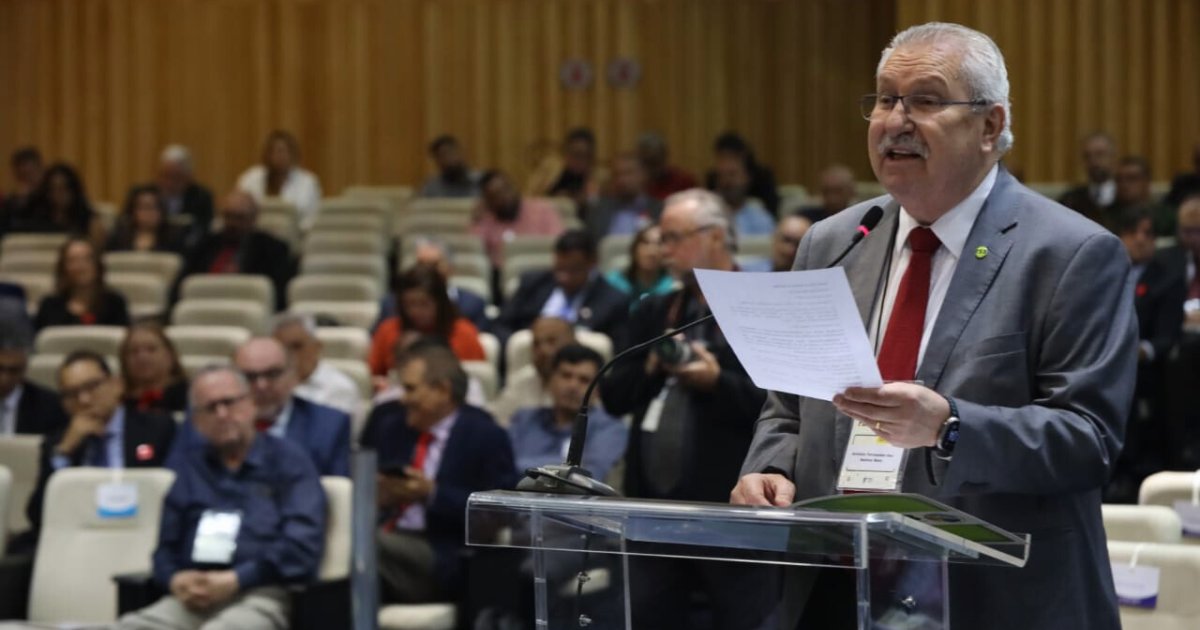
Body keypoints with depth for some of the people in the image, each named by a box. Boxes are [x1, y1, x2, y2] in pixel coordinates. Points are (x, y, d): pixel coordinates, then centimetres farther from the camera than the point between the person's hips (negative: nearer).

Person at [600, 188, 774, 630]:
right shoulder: (652, 313, 17)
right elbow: (613, 397, 12)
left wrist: (717, 381, -20)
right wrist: (649, 369, -6)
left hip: (734, 510, -6)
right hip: (655, 505, 6)